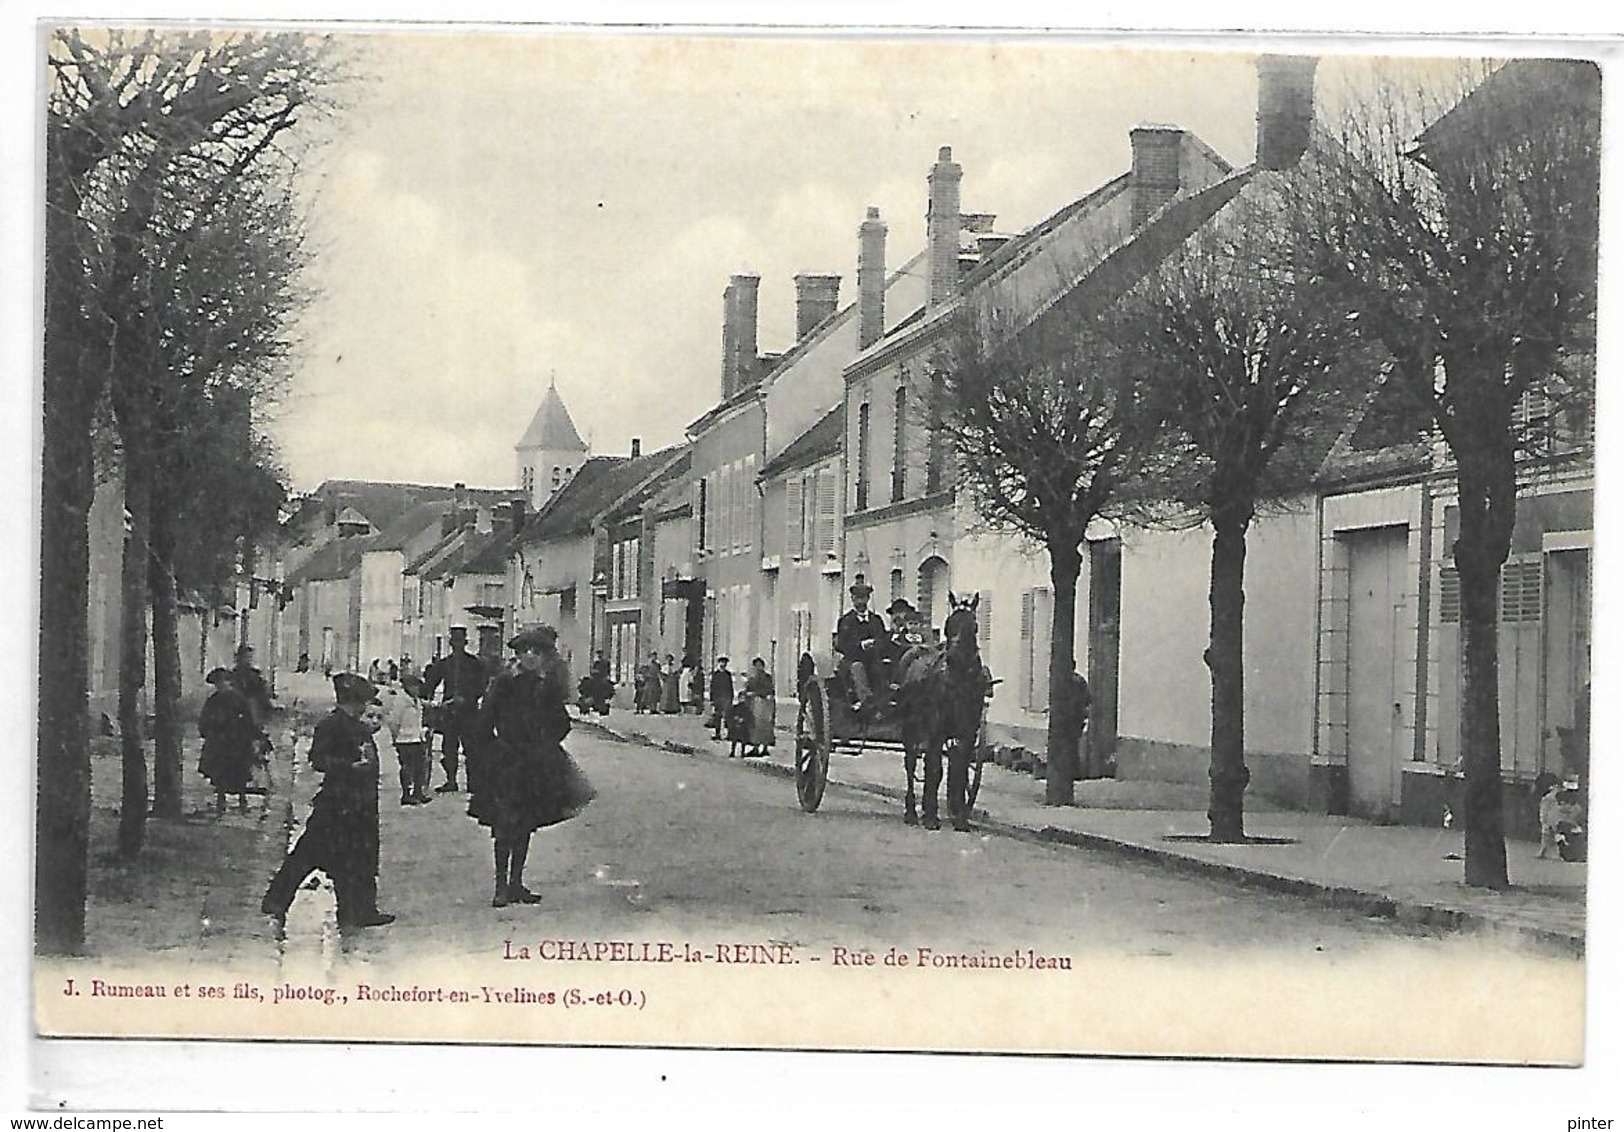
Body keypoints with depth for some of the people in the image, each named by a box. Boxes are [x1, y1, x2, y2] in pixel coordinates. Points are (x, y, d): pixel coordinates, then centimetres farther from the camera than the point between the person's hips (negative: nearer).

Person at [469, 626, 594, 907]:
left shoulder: (549, 686, 5)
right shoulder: (503, 684, -4)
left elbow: (562, 723, 17)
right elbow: (483, 725, -2)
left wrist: (547, 745, 8)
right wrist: (497, 749, -5)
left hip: (537, 764, 4)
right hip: (506, 765, -4)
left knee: (525, 826, 8)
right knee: (504, 826, -8)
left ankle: (516, 884, 15)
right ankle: (501, 886, -4)